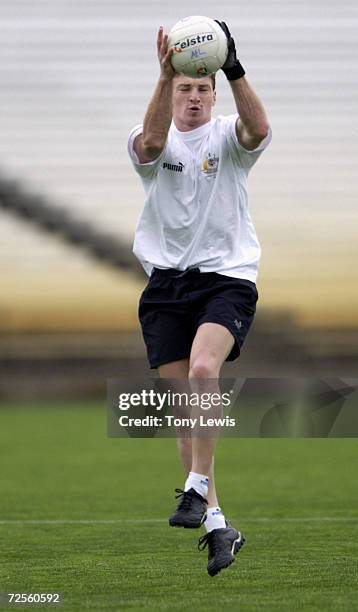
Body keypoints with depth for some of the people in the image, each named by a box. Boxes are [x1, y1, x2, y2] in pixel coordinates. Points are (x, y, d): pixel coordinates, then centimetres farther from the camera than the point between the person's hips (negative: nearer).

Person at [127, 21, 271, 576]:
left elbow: (258, 128, -21)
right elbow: (152, 139, -22)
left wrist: (234, 70, -34)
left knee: (203, 370, -29)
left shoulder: (227, 139, 3)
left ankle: (197, 487, -19)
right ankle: (217, 524, 8)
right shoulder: (152, 144, 4)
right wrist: (165, 74, -35)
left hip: (227, 278, -2)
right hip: (166, 284, 2)